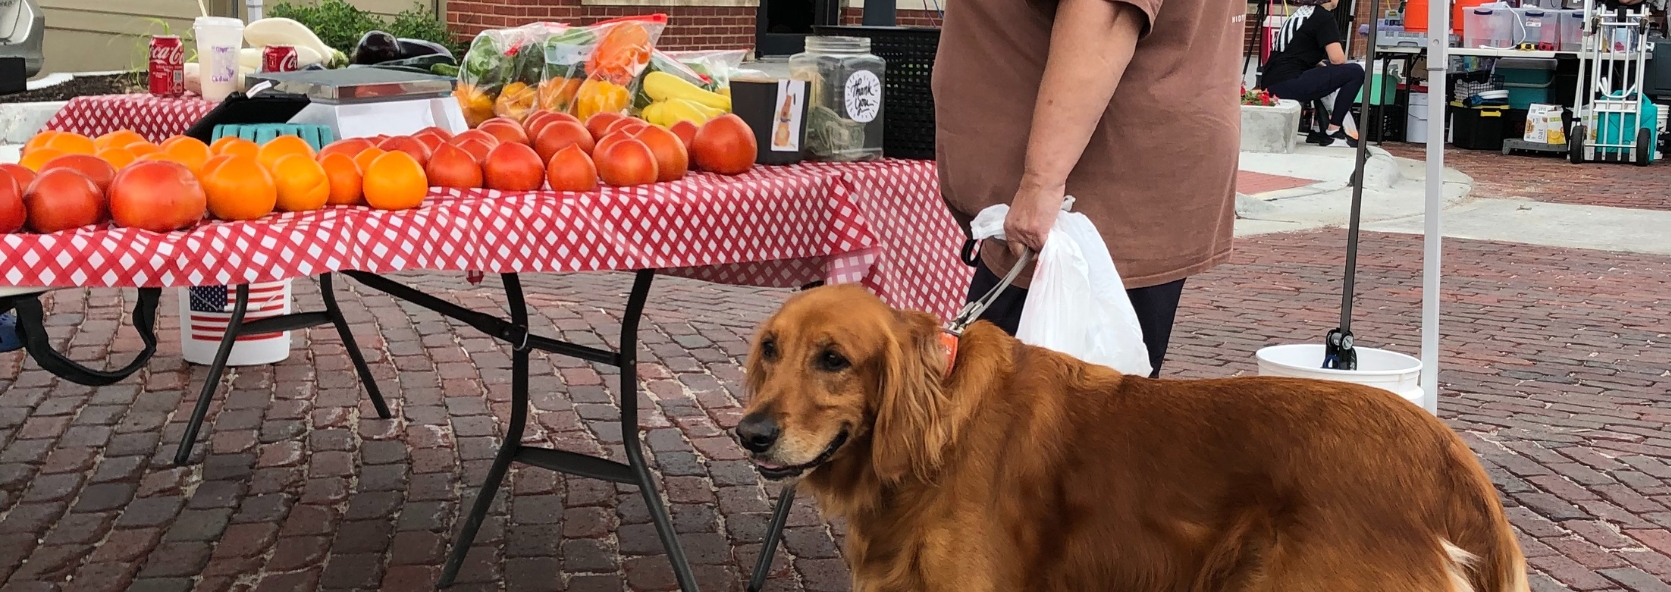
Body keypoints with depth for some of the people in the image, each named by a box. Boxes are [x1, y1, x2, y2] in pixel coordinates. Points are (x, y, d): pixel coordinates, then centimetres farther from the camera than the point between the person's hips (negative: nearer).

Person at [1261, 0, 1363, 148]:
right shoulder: (1324, 17, -4)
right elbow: (1337, 59, -12)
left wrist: (1319, 63, 19)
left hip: (1273, 85, 9)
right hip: (1288, 84, -9)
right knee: (1355, 72, -4)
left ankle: (1323, 129, 19)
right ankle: (1333, 133, -1)